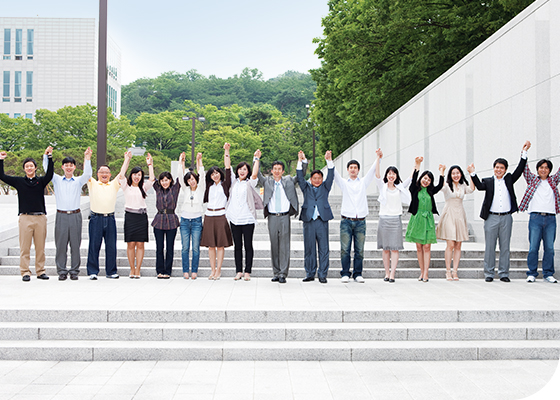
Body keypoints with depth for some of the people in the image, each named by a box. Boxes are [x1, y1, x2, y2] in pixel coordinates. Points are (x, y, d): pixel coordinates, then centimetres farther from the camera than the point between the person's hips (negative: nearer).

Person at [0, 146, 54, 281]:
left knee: (40, 247, 5)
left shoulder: (41, 181, 9)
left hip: (40, 218, 0)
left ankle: (40, 271, 13)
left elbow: (50, 174, -8)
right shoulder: (19, 181, 11)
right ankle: (25, 272, 4)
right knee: (25, 247, -1)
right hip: (25, 218, 0)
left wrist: (49, 157, -17)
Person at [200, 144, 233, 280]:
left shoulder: (225, 185, 2)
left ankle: (218, 271, 4)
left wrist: (226, 152, -13)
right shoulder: (209, 186, 12)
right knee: (210, 245, 6)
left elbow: (228, 169, -6)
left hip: (221, 216, -4)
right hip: (209, 216, 4)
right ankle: (212, 270, 13)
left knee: (220, 245, -1)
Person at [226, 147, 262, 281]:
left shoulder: (250, 183, 2)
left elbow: (254, 174, -16)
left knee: (248, 246, 1)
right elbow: (228, 167, 11)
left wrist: (256, 159, -15)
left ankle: (247, 272, 6)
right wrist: (227, 152, 6)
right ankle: (239, 271, 14)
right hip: (234, 219, 4)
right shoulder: (234, 181, 12)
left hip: (248, 219, -3)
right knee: (237, 246, 8)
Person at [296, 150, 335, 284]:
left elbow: (331, 176, 3)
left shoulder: (325, 187, 14)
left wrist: (329, 160, -10)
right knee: (309, 249, 4)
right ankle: (310, 274, 13)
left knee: (323, 249, -1)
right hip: (309, 221, 0)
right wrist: (301, 161, -9)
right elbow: (300, 177, 3)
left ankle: (322, 275, 5)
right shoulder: (306, 187, 15)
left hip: (322, 221, 0)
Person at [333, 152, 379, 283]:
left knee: (359, 250, 2)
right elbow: (334, 173, 1)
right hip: (346, 221, -1)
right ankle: (345, 274, 5)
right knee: (345, 249, -3)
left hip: (360, 221, 1)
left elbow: (372, 170, 7)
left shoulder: (364, 182, 15)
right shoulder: (343, 183, 12)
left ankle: (358, 274, 10)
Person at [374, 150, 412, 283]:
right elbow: (377, 175, -8)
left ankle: (392, 275, -4)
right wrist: (378, 158, -17)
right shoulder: (382, 186, 6)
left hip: (396, 219, 1)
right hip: (384, 219, 0)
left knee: (395, 248, -4)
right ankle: (387, 273, 10)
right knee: (385, 249, 4)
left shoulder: (400, 187, 11)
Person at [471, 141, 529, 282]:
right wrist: (473, 173, -22)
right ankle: (489, 273, 8)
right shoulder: (488, 181, 8)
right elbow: (480, 186, -10)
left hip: (506, 218, 2)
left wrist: (524, 152, -3)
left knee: (505, 247, 5)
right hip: (491, 218, -2)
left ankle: (503, 273, 11)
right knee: (489, 247, 2)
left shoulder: (509, 180, 12)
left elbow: (519, 170, 3)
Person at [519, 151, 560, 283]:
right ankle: (531, 274, 4)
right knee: (533, 247, -3)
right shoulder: (532, 179, 14)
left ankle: (548, 274, 10)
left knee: (549, 248, 2)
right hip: (536, 217, -2)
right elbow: (525, 168, 6)